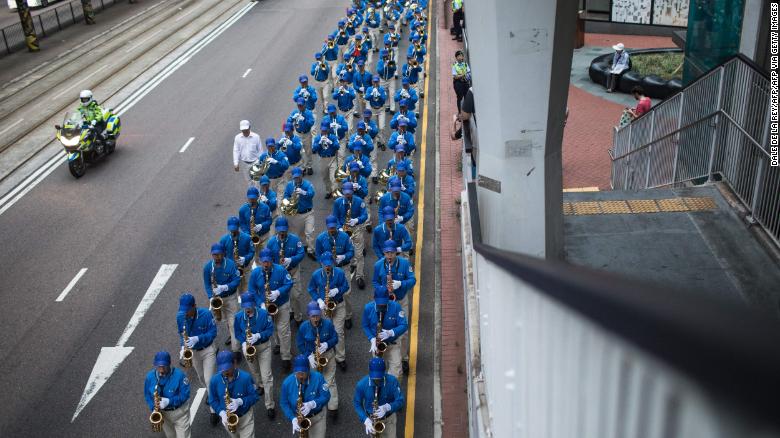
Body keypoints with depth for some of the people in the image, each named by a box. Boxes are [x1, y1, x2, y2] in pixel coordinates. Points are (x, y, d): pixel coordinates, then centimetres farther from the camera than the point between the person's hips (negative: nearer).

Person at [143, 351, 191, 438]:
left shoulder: (179, 375, -24)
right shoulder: (150, 376, -12)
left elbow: (185, 394, -22)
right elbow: (147, 394, 0)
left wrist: (169, 401, -33)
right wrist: (154, 408, -14)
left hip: (179, 412, -4)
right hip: (162, 413, 4)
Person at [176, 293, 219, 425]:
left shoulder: (206, 314, -25)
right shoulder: (180, 316, -14)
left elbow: (213, 332, -20)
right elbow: (181, 333, 0)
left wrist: (197, 338, -34)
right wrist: (183, 347, -18)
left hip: (208, 350, -5)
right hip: (193, 352, 5)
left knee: (209, 380, -9)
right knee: (202, 378, 21)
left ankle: (214, 410, 3)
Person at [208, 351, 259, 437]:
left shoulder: (245, 377, -22)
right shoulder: (214, 380, -15)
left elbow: (254, 396, -13)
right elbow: (213, 400, -2)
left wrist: (240, 401, -30)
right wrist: (221, 412, -18)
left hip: (245, 416, -3)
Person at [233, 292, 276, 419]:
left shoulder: (263, 313, -18)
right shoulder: (238, 316, -10)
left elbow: (270, 329, -12)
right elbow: (237, 332, 1)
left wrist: (258, 336, -28)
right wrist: (244, 343, -16)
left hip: (263, 347, -3)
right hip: (248, 348, 3)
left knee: (266, 377, -7)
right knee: (254, 372, 25)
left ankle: (270, 406, -1)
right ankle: (260, 386, 59)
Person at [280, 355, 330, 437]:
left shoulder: (318, 377, -21)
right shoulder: (287, 383, -17)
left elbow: (326, 396, -15)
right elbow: (284, 403, -7)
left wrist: (312, 404, -32)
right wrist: (293, 419, -20)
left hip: (317, 417, -1)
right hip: (297, 417, 1)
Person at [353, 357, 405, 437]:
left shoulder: (392, 381, -22)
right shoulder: (361, 384, -21)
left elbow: (401, 401, -17)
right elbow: (357, 403, -8)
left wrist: (387, 407, -35)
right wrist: (365, 420, -20)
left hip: (388, 418, -1)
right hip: (370, 418, 1)